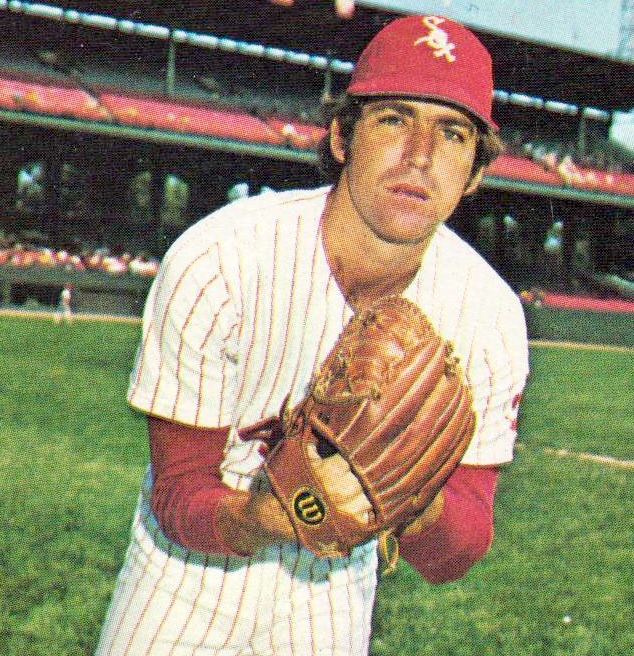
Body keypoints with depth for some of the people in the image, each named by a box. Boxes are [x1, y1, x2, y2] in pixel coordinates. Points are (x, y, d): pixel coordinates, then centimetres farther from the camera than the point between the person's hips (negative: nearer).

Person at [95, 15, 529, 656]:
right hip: (189, 585, -2)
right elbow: (179, 492, -20)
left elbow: (455, 556, -15)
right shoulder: (214, 262, -26)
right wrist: (255, 519, -42)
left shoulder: (491, 314, -18)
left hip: (334, 592, 2)